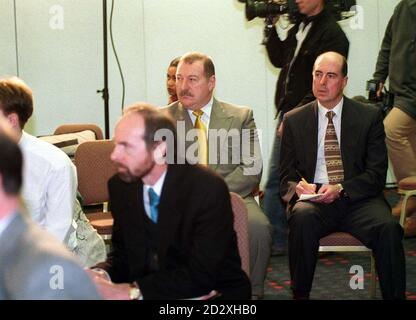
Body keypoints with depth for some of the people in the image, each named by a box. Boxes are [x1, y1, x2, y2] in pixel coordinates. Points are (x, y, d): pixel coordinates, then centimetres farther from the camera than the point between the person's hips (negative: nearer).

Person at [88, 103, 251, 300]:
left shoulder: (209, 189, -19)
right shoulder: (120, 186, -2)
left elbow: (202, 274, -23)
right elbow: (123, 253, 7)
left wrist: (131, 292, -28)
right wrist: (101, 275, -15)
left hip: (211, 294, -5)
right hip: (150, 290, 5)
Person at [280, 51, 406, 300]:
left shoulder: (370, 116, 7)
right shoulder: (294, 120, 12)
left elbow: (376, 174, 1)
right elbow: (287, 174, 13)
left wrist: (341, 190, -16)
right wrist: (297, 187, -13)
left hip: (357, 199, 0)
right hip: (313, 199, 1)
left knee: (388, 227, -31)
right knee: (302, 216, -34)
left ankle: (395, 297, -17)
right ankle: (300, 295, -22)